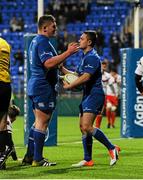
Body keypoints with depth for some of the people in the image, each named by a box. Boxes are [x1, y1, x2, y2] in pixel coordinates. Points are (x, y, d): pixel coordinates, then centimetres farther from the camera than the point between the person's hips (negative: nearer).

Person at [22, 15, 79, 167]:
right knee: (42, 123, -8)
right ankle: (37, 159, -7)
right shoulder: (43, 42, -14)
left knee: (38, 122, 14)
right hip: (44, 87, -11)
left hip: (35, 86, 11)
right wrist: (68, 53, -24)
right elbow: (48, 63, -27)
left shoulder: (35, 41, 19)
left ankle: (29, 157, 15)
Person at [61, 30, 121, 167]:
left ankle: (112, 148, -9)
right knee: (83, 127, 7)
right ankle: (87, 160, 9)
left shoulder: (92, 57, -14)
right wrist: (62, 68, 15)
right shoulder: (85, 57, 19)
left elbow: (85, 77, -23)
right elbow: (77, 75, 24)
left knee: (87, 126, -19)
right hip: (87, 95, 10)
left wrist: (69, 86, -16)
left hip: (94, 95, -10)